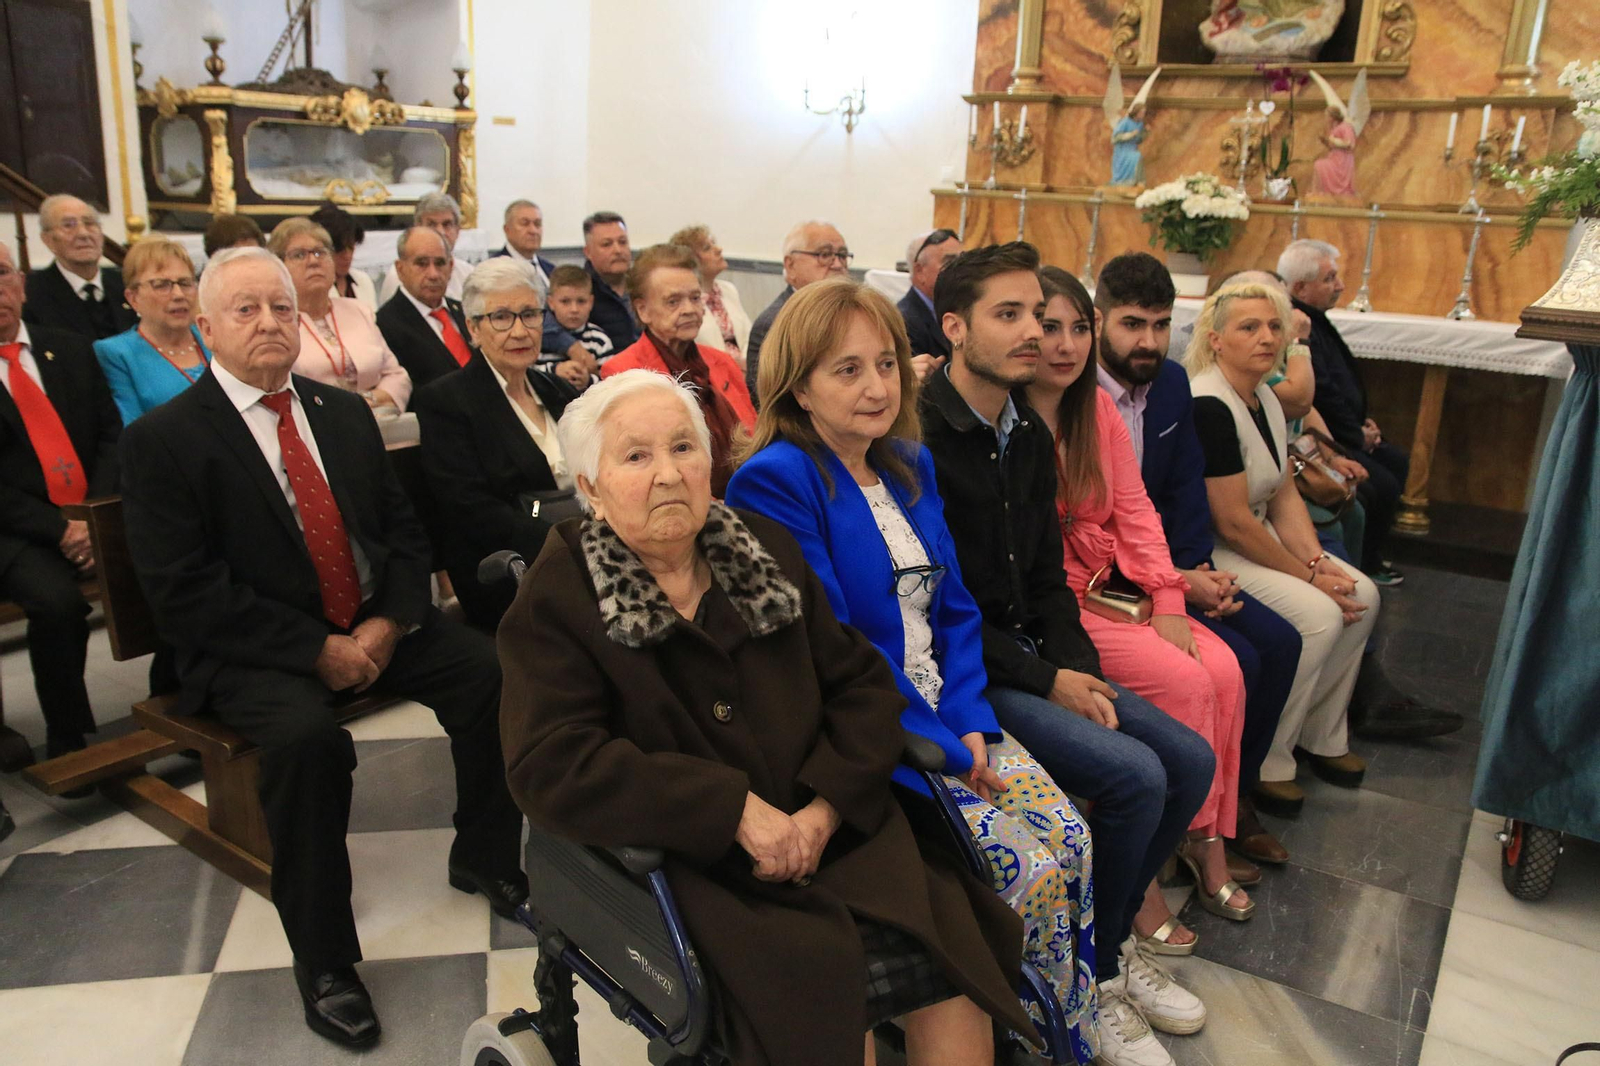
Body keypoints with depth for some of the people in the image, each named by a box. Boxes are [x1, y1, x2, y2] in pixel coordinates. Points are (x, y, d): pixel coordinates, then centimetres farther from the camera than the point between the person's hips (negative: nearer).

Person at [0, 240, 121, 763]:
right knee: (57, 599, -31)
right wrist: (58, 527, -15)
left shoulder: (72, 351, 13)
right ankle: (68, 741, -12)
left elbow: (112, 436, 7)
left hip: (95, 519, 3)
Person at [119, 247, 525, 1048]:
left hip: (374, 626, 5)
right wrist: (317, 650, -20)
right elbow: (183, 593, -14)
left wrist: (388, 623, -9)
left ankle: (485, 860, 8)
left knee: (491, 672, -16)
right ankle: (322, 960, -13)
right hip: (254, 650, -5)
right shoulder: (162, 439, -7)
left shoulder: (344, 412, 9)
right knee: (306, 736, -34)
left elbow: (403, 529, 9)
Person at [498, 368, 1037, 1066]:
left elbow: (863, 684, 8)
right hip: (688, 867, -3)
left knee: (959, 968, -17)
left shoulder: (767, 548, 10)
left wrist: (827, 807, -10)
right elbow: (553, 769, -15)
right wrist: (737, 810, -19)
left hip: (831, 832, 4)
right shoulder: (555, 599, -3)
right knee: (827, 1002, -26)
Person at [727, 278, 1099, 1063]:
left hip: (944, 718, 7)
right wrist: (938, 745, -16)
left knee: (1072, 842, -7)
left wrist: (968, 720, -4)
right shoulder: (776, 481, -13)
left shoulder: (910, 467, 11)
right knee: (1030, 871, -15)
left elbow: (954, 610, 11)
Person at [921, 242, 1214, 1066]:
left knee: (1190, 760, 2)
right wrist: (1047, 682, -16)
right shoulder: (918, 438, -18)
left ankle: (1112, 938, 22)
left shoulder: (1028, 435, 8)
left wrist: (1081, 669, -3)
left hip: (1032, 655, 9)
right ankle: (1095, 977, 6)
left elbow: (1045, 575, 13)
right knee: (1134, 776, -19)